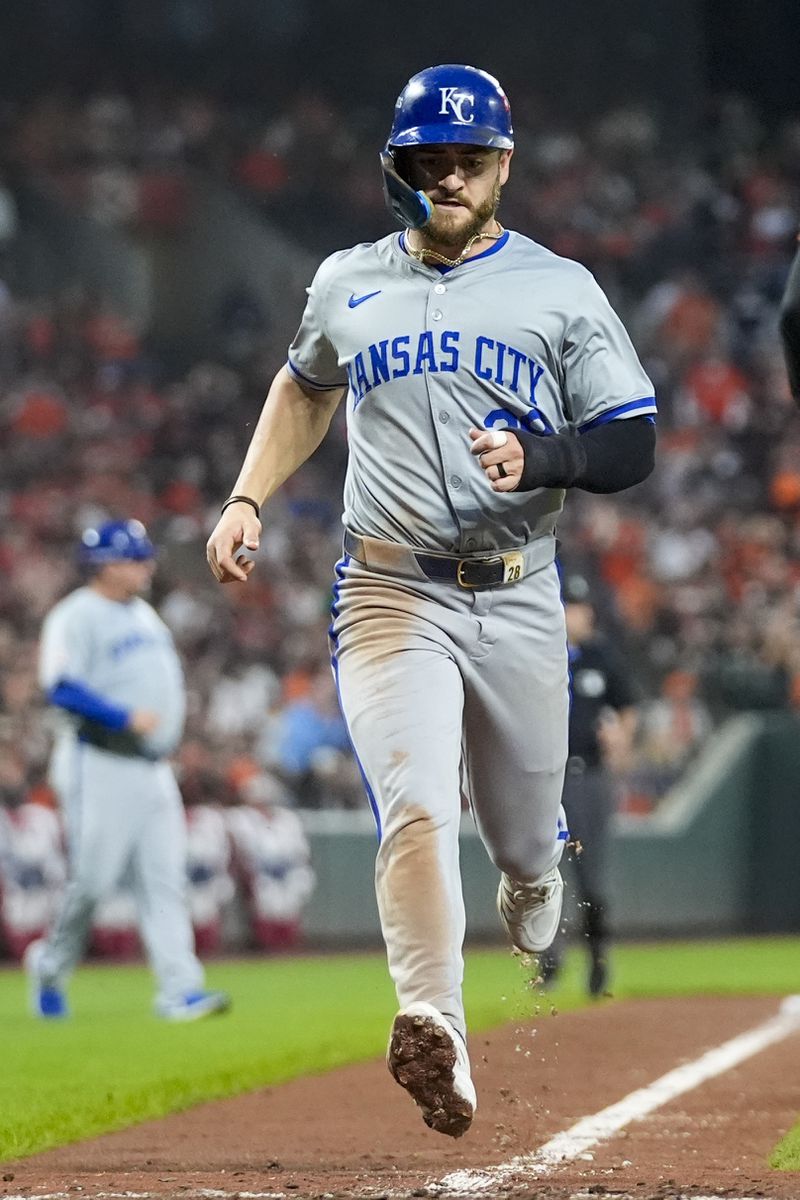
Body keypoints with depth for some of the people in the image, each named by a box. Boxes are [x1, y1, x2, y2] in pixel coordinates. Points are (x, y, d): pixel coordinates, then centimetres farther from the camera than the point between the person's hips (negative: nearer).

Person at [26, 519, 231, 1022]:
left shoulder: (145, 615, 18)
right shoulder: (75, 617, -10)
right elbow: (62, 687, -21)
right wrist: (125, 717, -25)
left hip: (154, 768, 8)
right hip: (101, 767, -8)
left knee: (165, 881, -1)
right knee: (93, 879, -5)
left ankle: (181, 990, -5)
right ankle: (51, 965, 18)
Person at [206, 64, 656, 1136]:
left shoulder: (563, 292, 3)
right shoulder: (347, 285, 10)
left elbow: (632, 447, -2)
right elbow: (305, 387, 30)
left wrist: (537, 457, -21)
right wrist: (247, 501, 19)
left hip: (519, 599, 0)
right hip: (391, 596, 0)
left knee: (525, 833, 14)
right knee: (416, 807, -22)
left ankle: (531, 885, 52)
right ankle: (434, 1033, -35)